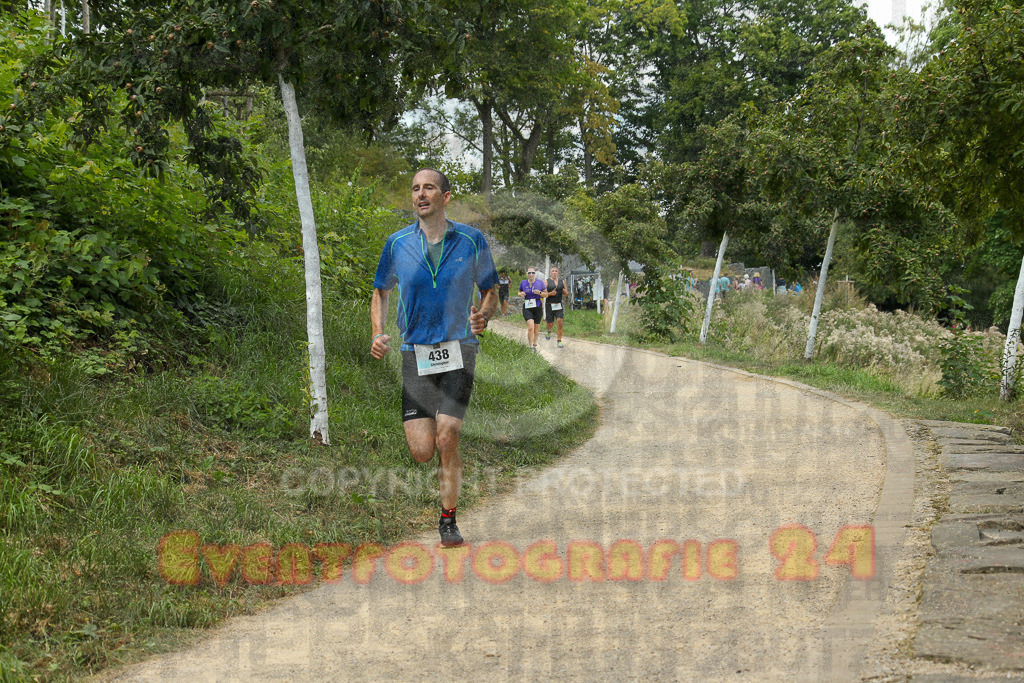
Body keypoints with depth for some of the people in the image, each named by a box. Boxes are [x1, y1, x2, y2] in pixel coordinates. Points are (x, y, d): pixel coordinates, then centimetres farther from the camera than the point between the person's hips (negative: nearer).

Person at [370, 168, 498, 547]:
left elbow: (490, 290, 12)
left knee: (446, 439, -11)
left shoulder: (471, 240, 2)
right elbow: (381, 291, 16)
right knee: (421, 451, -7)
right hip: (415, 353, 1)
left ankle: (448, 522, 8)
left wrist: (483, 314, -10)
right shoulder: (397, 243, 4)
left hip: (458, 349, -1)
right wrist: (377, 334, 0)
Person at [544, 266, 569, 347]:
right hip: (550, 306, -2)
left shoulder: (562, 282, 10)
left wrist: (565, 292, -6)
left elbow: (567, 294, 16)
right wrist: (550, 293, -19)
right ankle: (549, 331, 44)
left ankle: (559, 341, -5)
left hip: (559, 305, 2)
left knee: (560, 322, -12)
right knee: (550, 323, 6)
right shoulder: (547, 282, 0)